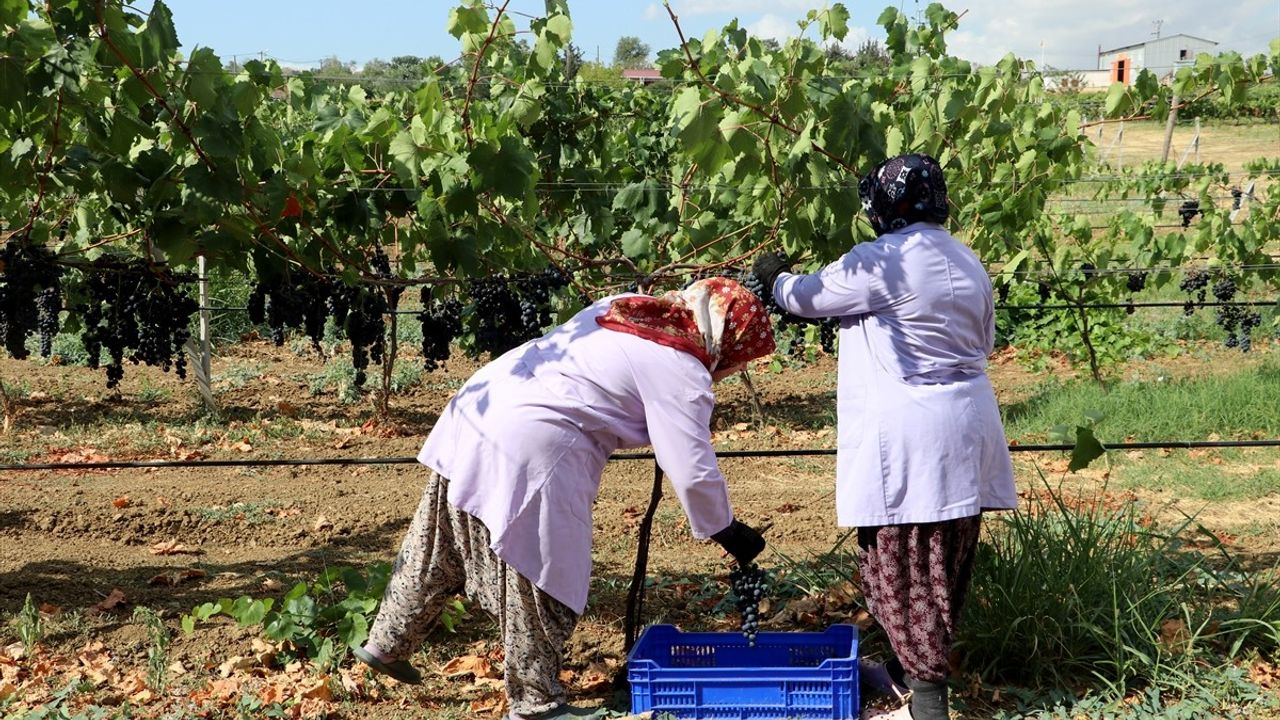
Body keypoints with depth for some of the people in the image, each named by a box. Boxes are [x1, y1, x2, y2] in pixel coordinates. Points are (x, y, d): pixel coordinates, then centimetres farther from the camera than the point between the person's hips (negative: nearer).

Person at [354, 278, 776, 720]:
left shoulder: (627, 309, 15)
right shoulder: (682, 373, -8)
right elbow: (694, 472, -8)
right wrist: (725, 531, 6)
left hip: (478, 409, 9)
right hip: (531, 448, -9)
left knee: (436, 552, 22)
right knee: (540, 579, 4)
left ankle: (388, 644, 36)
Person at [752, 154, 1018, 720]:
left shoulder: (882, 261, -14)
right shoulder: (966, 262, 12)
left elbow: (806, 297, -2)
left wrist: (775, 275, 18)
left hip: (908, 435, -9)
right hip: (964, 431, 9)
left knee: (902, 569, -2)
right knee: (940, 566, 16)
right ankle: (907, 671, 31)